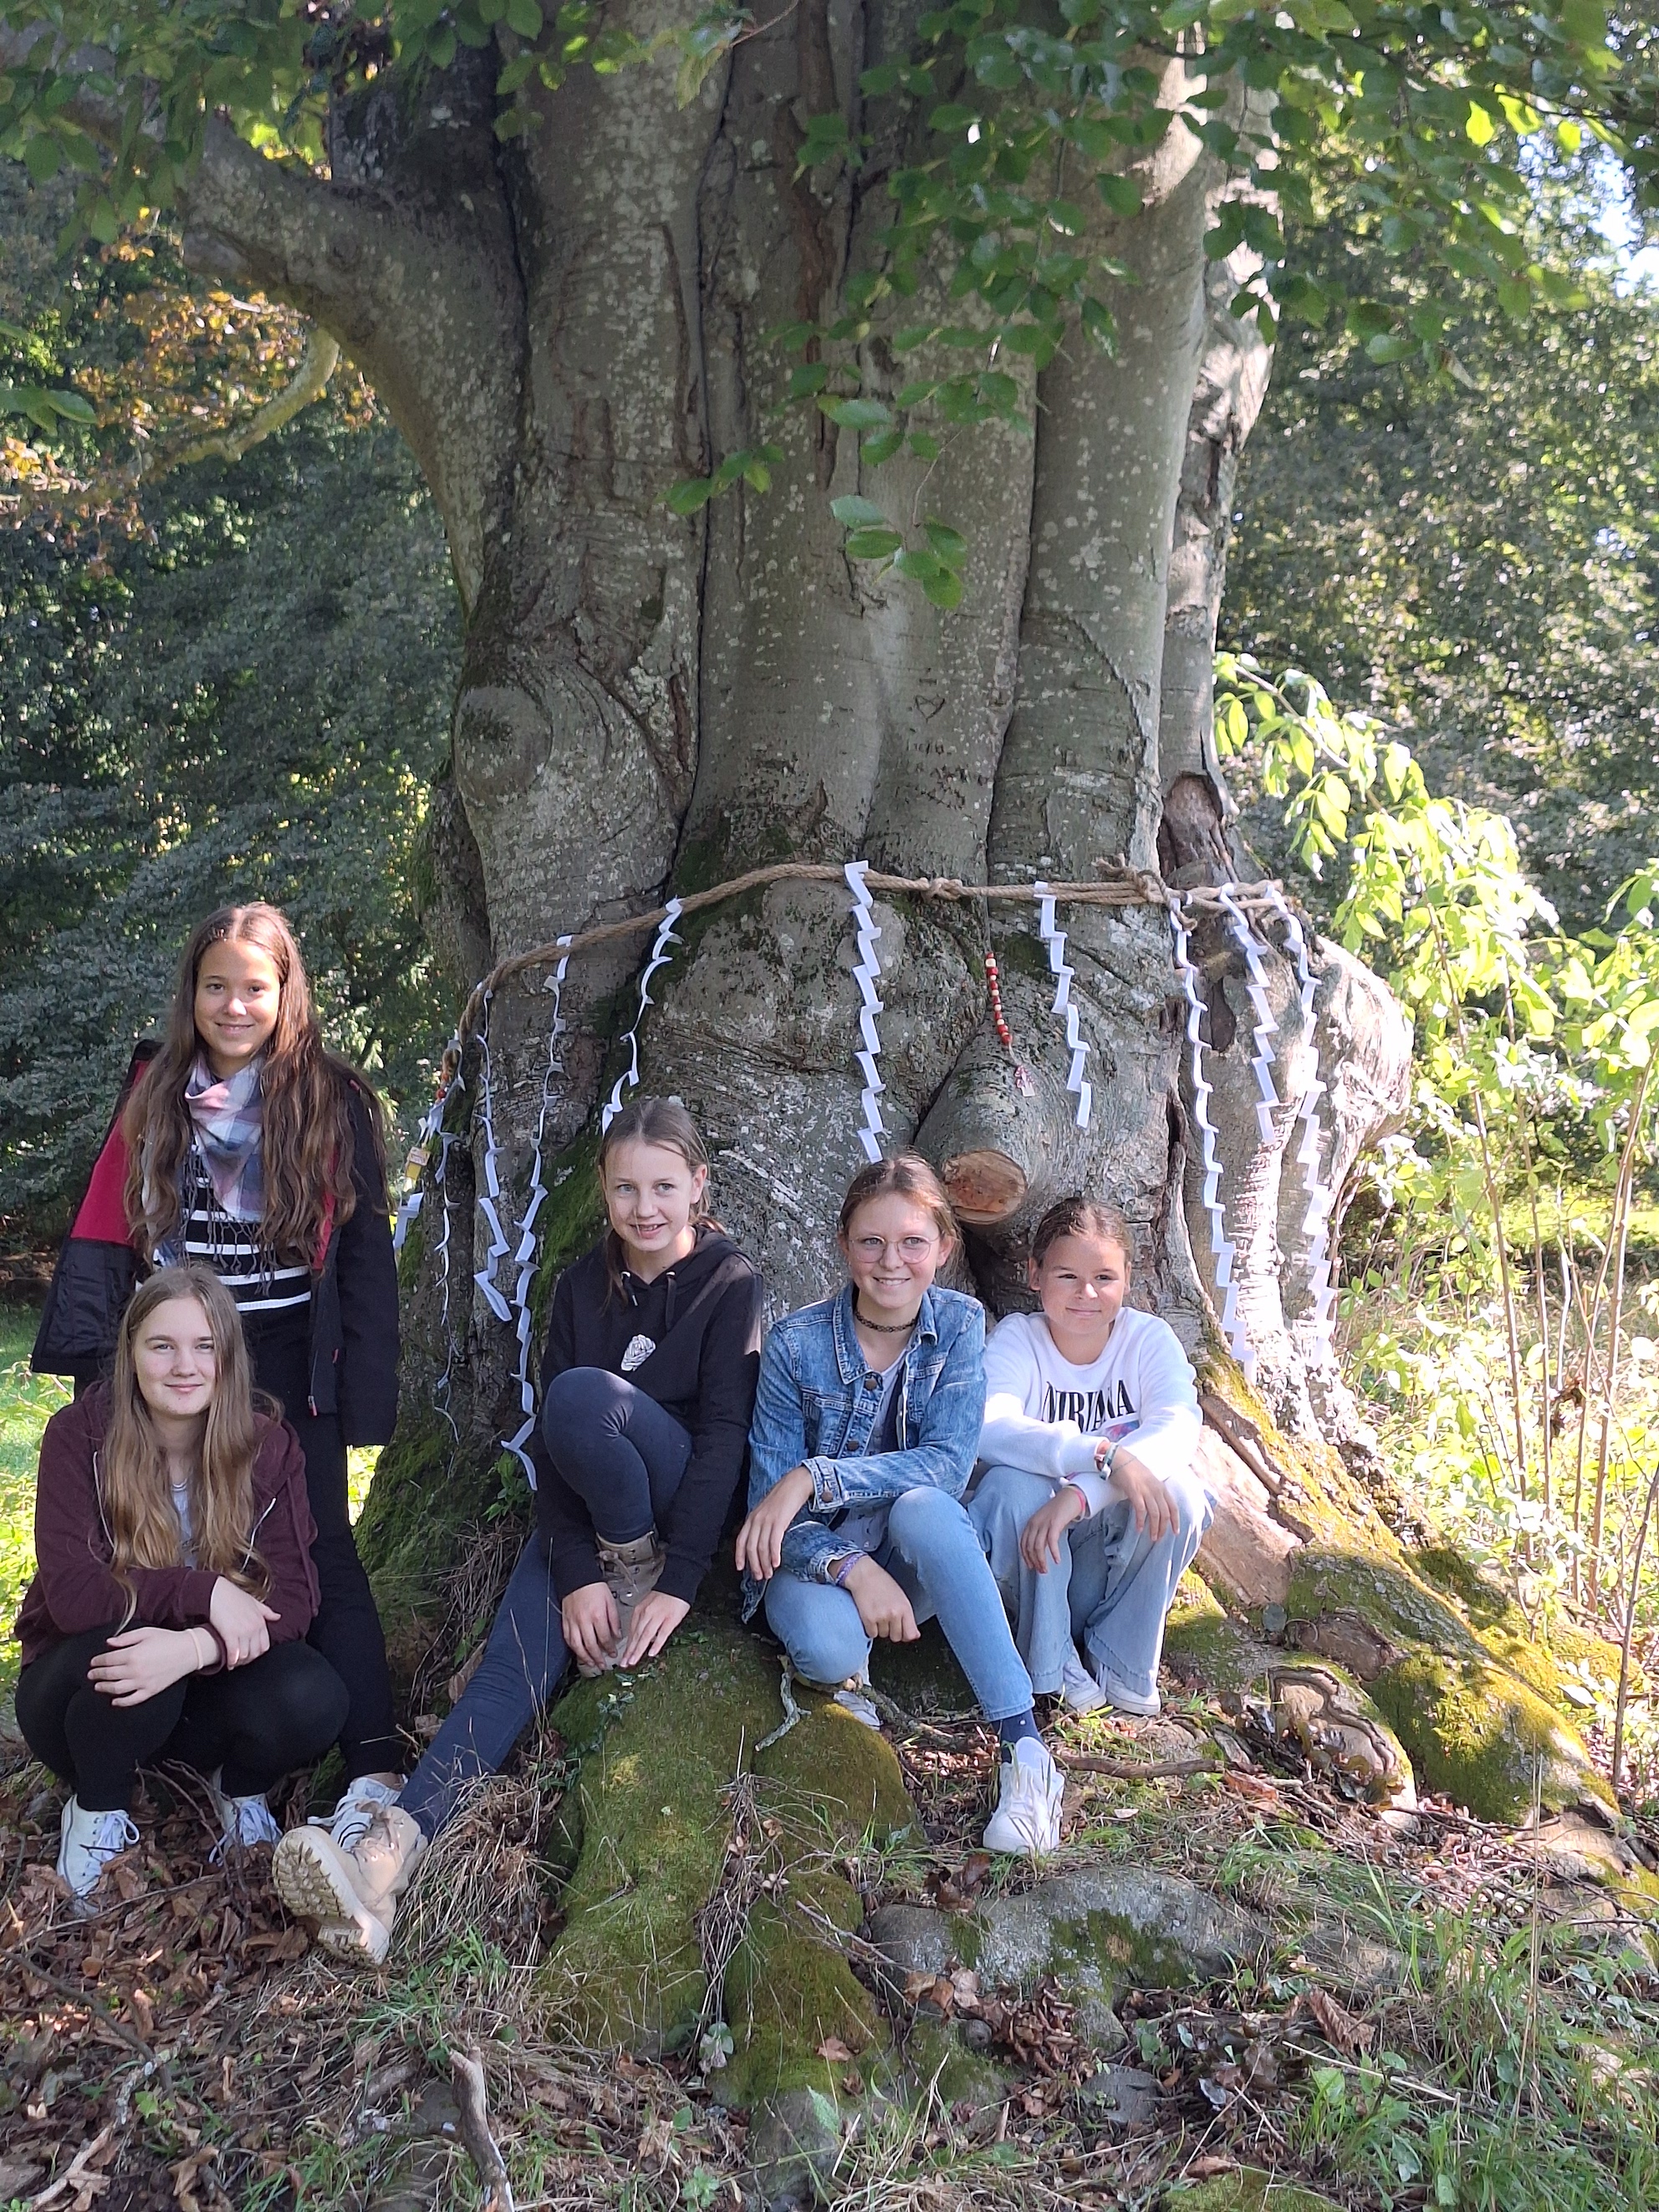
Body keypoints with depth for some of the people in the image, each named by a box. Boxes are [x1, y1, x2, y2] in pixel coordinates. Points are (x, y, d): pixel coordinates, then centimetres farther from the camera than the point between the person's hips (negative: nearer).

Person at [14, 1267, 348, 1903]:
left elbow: (291, 1596, -20)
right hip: (83, 1680, -1)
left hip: (206, 1688, 2)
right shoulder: (81, 1435, -17)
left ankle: (239, 1791, 5)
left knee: (312, 1700, -30)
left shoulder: (268, 1445, -12)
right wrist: (203, 1591, -33)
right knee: (124, 1644, -37)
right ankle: (97, 1810, -5)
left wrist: (195, 1647, -38)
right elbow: (69, 1594, -24)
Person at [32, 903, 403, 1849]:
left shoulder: (332, 1101, -2)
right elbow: (103, 1232, 3)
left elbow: (366, 1253, -4)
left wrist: (364, 1393, -9)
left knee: (320, 1552, -6)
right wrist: (90, 1352, -8)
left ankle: (376, 1768, -5)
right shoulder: (156, 1094, 6)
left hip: (290, 1363, -3)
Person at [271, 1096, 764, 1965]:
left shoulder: (730, 1282, -5)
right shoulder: (580, 1288, 5)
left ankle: (639, 1569, -11)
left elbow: (723, 1431, -13)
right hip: (583, 1516, 4)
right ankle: (390, 1854, -42)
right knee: (519, 1654, -26)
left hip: (686, 1509, -3)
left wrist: (677, 1582, -23)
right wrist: (577, 1573, -18)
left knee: (582, 1397, -32)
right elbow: (547, 1444, -3)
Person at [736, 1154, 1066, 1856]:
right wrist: (851, 1568, -31)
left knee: (923, 1507, -36)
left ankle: (1024, 1748, -33)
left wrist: (814, 1478, -31)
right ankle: (845, 1669, 2)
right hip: (818, 1556, -1)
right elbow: (770, 1500, -13)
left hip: (915, 1559, 1)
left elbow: (947, 1463, -20)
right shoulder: (796, 1343, -12)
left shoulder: (958, 1326, -8)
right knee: (826, 1642, -37)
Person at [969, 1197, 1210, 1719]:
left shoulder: (1149, 1338, -8)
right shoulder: (1016, 1338, -12)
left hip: (1118, 1547, 1)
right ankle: (1051, 1661, -10)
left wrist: (1079, 1494, -44)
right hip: (1034, 1551, -1)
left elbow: (1178, 1428, -28)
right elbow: (989, 1430, -32)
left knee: (1176, 1489, -28)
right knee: (1011, 1484, -32)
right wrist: (1106, 1455, -46)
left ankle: (1123, 1658, -5)